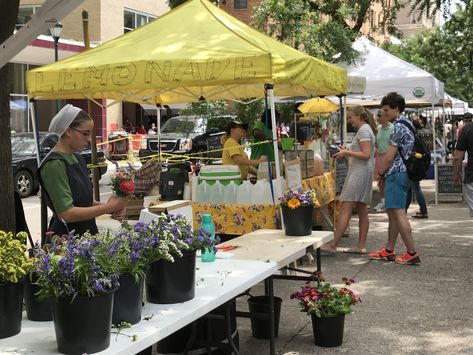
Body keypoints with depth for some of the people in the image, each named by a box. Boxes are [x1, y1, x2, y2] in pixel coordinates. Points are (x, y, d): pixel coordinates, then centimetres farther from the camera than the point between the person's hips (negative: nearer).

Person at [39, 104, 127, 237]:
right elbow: (66, 213, -22)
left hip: (86, 233, 8)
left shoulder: (78, 159, 9)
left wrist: (113, 208, -3)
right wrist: (108, 207, -18)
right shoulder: (54, 164, -16)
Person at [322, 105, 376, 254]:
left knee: (346, 209, -11)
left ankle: (333, 244, -12)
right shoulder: (366, 129, 18)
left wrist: (346, 152, -14)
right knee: (362, 210, 9)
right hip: (363, 174, 11)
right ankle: (361, 246, 11)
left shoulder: (363, 130, -12)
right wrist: (347, 153, 12)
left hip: (359, 173, -11)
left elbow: (366, 154, -20)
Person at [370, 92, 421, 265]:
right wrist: (385, 175, 19)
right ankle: (389, 251, 21)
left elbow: (390, 157, -17)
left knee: (398, 213, -11)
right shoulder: (406, 124, 18)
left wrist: (380, 174, -4)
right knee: (392, 213, 14)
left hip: (396, 173, -11)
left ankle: (412, 253, -11)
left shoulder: (399, 127, -14)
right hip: (400, 173, 11)